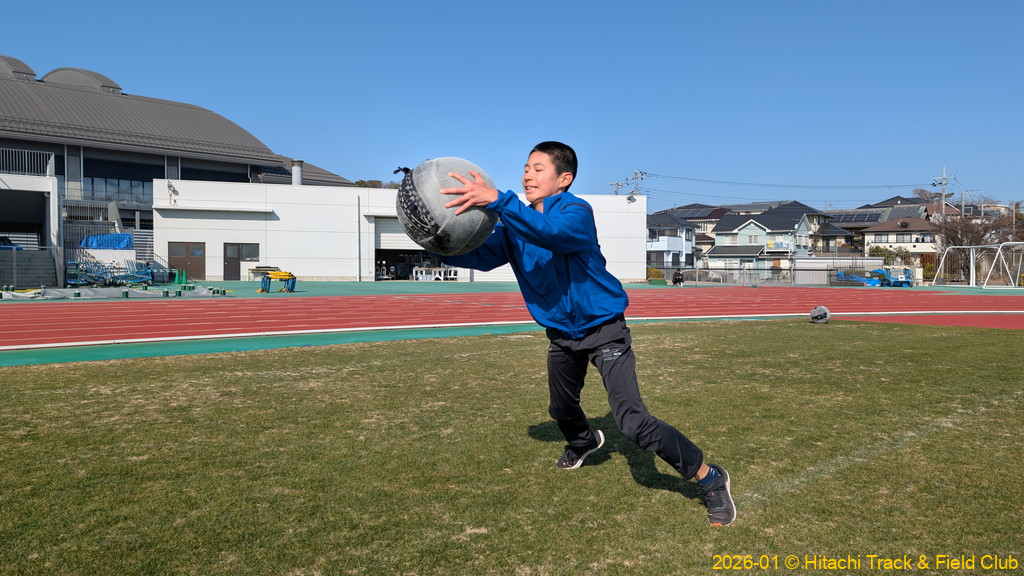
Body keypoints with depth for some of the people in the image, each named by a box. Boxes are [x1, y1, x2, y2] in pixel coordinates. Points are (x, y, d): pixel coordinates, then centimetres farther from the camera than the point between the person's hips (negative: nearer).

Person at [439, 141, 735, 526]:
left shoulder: (576, 211, -22)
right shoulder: (516, 222, -1)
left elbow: (550, 233, -45)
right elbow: (481, 254, -13)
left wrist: (497, 200, -55)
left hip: (603, 330, -7)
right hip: (562, 334, 7)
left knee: (633, 422, -19)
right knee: (562, 411, 26)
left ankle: (710, 479, 0)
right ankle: (585, 442, 63)